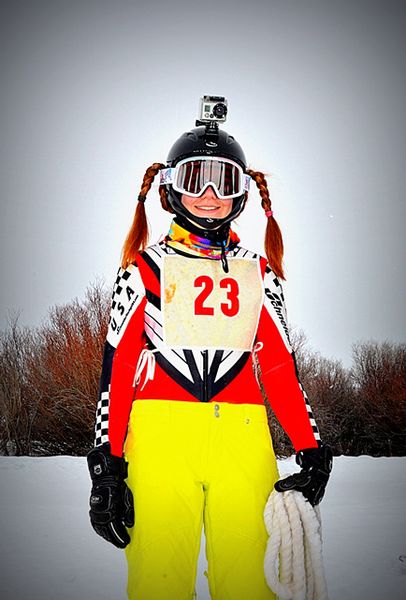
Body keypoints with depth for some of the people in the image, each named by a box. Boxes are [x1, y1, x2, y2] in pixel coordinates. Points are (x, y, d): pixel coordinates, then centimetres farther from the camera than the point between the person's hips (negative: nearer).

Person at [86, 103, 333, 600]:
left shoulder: (259, 274, 17)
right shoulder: (146, 268, 9)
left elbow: (280, 368, 13)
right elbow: (117, 367, 3)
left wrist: (311, 449, 3)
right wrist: (106, 465, -4)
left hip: (244, 441, 2)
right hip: (160, 438, -2)